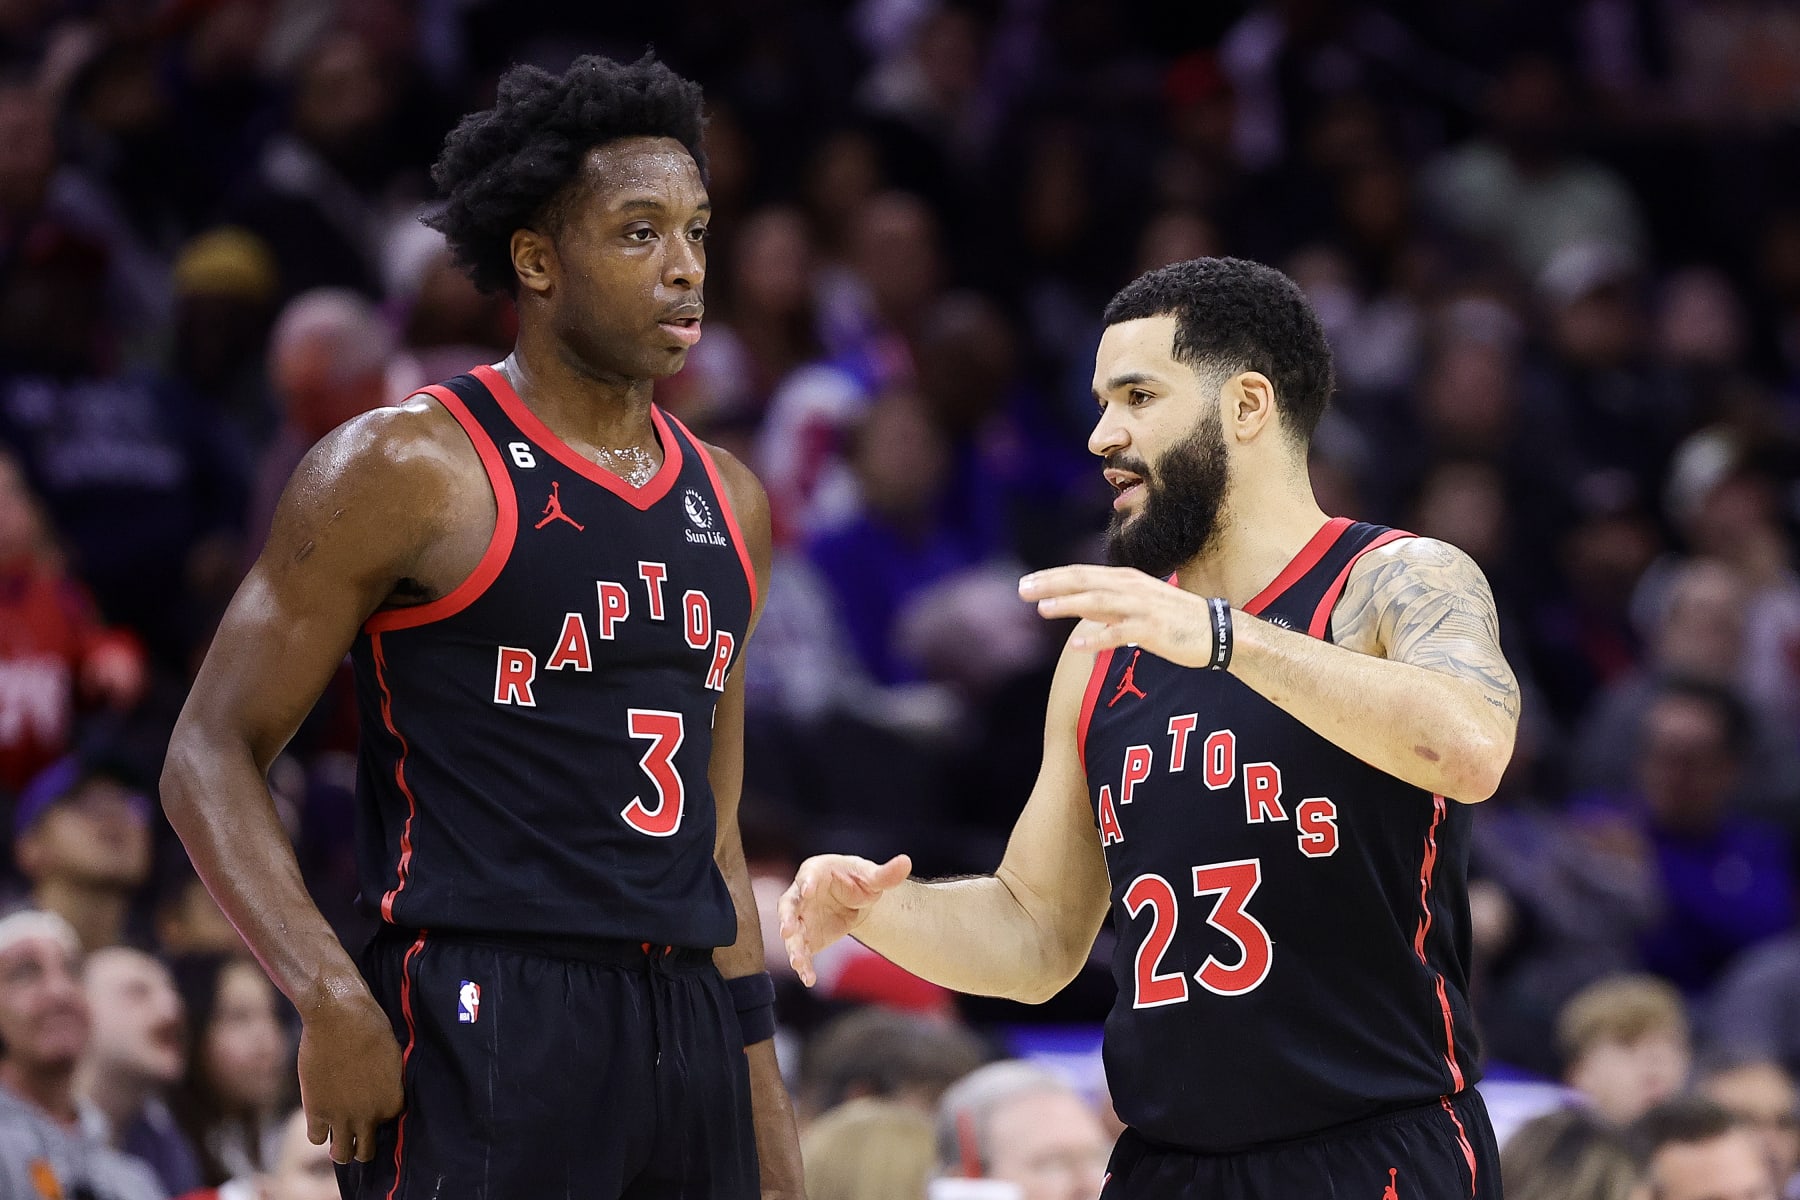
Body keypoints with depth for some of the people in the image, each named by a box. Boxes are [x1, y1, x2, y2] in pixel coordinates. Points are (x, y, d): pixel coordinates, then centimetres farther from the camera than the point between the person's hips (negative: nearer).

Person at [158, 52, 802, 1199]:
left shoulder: (730, 503, 15)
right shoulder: (410, 469, -5)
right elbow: (210, 755, -6)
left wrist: (760, 1083, 17)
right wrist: (331, 999, -19)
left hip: (688, 1023, 7)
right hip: (485, 1033, -6)